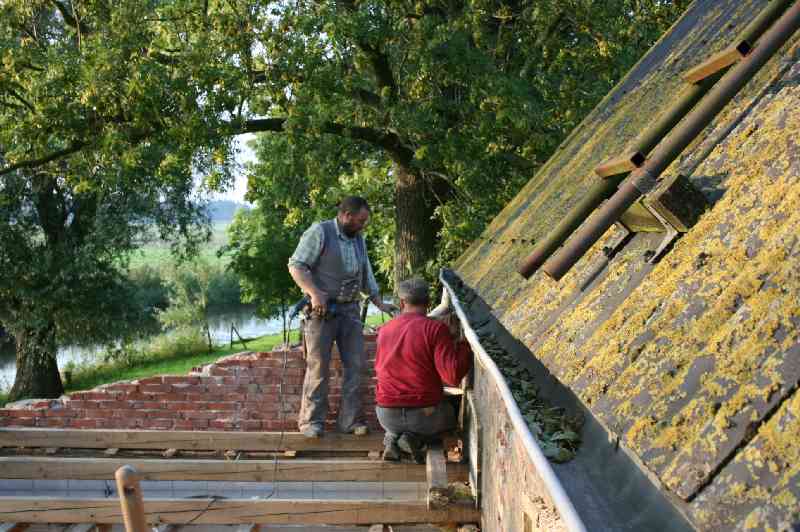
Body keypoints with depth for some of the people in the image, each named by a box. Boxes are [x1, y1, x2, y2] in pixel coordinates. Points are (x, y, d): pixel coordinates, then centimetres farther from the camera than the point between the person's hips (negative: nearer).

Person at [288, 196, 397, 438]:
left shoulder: (359, 239, 17)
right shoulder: (319, 232, -6)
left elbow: (366, 275, 24)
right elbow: (296, 265, -12)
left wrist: (380, 303, 17)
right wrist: (314, 293, -24)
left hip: (350, 309, 7)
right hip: (322, 309, -6)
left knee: (356, 365, 3)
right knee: (318, 366, -5)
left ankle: (350, 419, 11)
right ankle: (311, 421, 5)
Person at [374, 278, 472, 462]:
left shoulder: (384, 331, 2)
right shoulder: (436, 329, -13)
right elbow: (453, 376, -20)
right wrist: (465, 346, -4)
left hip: (387, 417, 4)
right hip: (425, 413, -4)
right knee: (450, 413, 30)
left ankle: (392, 440, 4)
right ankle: (416, 439, 0)